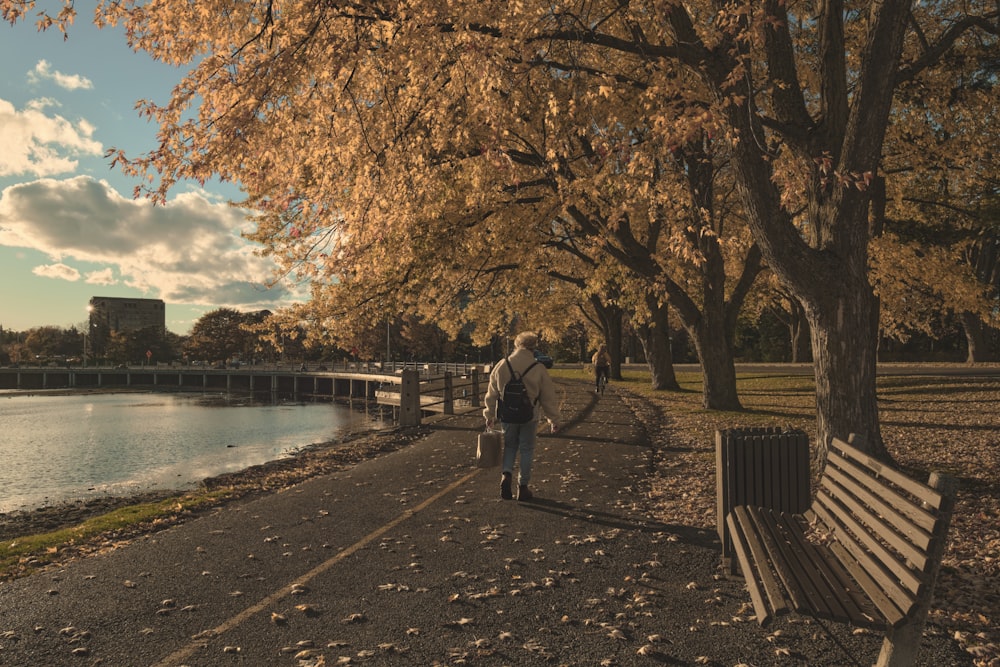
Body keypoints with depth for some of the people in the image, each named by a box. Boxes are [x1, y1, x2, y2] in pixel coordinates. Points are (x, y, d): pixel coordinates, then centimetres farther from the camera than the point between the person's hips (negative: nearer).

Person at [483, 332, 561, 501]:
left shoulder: (501, 366, -3)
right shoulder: (538, 369, -10)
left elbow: (492, 394, 5)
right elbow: (549, 397, -3)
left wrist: (490, 415, 17)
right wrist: (553, 419, 7)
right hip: (529, 417, -2)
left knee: (510, 446, 20)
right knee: (527, 450, 11)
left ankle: (506, 474, -2)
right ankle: (523, 486, 15)